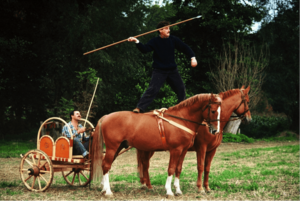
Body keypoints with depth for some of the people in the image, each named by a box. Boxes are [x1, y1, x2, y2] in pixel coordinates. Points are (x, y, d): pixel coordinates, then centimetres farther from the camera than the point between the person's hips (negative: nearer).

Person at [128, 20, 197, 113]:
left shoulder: (173, 39, 1)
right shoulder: (154, 41, -6)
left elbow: (185, 48, 4)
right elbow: (145, 49, -17)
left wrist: (192, 57, -9)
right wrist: (137, 42, -34)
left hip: (172, 70, 4)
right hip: (159, 71, -4)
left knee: (181, 89, 10)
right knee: (152, 89, -16)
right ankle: (139, 108, -17)